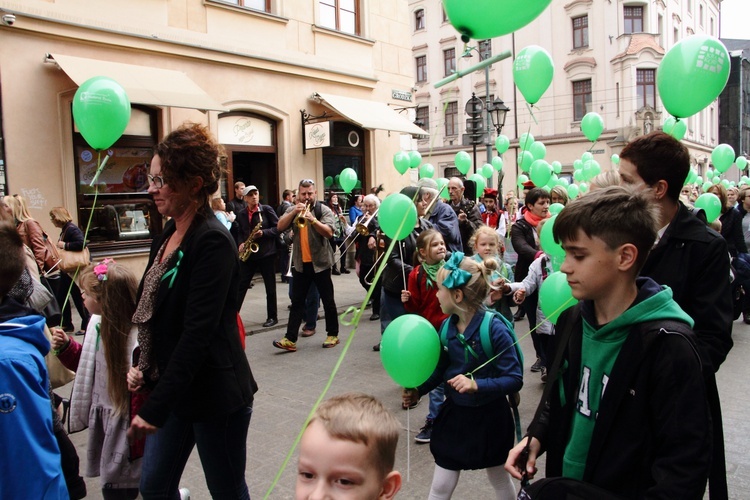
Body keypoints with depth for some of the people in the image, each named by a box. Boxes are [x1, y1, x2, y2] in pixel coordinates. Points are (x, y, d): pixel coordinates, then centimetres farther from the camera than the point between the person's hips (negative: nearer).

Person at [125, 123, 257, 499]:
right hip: (174, 390, 8)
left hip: (215, 395, -8)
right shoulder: (168, 236, 7)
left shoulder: (213, 242, -20)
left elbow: (197, 334, -25)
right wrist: (143, 367, 4)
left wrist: (155, 408, -24)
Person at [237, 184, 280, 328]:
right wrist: (241, 243, -4)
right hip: (248, 254, 3)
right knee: (240, 286, 3)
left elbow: (279, 227, -7)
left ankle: (272, 317, 17)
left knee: (270, 287, 5)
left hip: (267, 253, -3)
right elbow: (240, 232, 15)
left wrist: (263, 233, -20)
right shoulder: (241, 214, 7)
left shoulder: (267, 210, -5)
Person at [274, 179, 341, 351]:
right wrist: (294, 211, -18)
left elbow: (329, 232, -17)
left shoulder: (324, 210, -4)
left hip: (320, 262, -3)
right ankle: (290, 339, 5)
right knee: (297, 301, 4)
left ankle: (333, 334, 19)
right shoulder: (293, 210, 8)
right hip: (300, 263, 3)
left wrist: (313, 219, -30)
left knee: (328, 300, 6)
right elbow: (280, 227, -6)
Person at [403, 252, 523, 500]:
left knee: (500, 480, 22)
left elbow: (514, 379, -23)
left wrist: (477, 385, -35)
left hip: (489, 416, -4)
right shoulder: (447, 326, -8)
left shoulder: (494, 328, -25)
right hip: (454, 413, 4)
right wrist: (418, 390, -7)